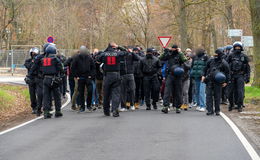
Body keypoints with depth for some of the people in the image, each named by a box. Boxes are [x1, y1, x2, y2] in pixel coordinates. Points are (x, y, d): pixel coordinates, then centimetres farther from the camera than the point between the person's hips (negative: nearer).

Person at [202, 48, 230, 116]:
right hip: (209, 80, 3)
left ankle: (217, 111, 14)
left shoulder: (224, 63, -5)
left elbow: (227, 73, -1)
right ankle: (210, 110, 0)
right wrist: (204, 75, 12)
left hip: (218, 82, -3)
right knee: (209, 95, -2)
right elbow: (206, 68, 19)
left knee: (217, 96, 3)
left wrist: (226, 82, -5)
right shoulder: (211, 61, 7)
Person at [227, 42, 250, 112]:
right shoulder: (231, 55, 5)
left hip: (240, 76, -1)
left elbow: (248, 67, 8)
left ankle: (240, 106, -3)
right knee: (230, 91, 5)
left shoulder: (244, 56, 5)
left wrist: (247, 77, 2)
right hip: (232, 75, 1)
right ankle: (231, 104, 21)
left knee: (240, 91, -9)